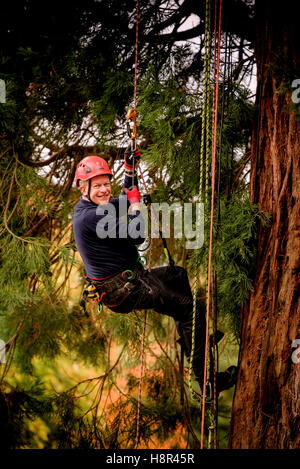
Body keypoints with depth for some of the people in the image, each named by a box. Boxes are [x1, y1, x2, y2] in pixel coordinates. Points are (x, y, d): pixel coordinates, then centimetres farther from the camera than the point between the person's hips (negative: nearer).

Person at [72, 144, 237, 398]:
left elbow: (124, 201, 27)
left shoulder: (89, 207, 8)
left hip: (127, 278, 11)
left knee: (178, 274, 30)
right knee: (191, 309, -12)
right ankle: (206, 380, -10)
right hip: (123, 291, -11)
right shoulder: (91, 217, -24)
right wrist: (135, 204, -6)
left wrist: (130, 169, 17)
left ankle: (190, 338, 33)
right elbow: (137, 236, -21)